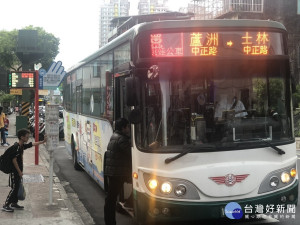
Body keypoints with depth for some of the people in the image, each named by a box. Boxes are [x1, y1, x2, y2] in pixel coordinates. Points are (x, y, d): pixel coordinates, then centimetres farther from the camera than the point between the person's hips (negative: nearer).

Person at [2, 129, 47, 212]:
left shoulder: (22, 146, 6)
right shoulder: (16, 147, -21)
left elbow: (33, 144, 18)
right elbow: (14, 160, -22)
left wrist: (43, 141, 15)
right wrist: (19, 171, -19)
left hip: (18, 171, 9)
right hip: (14, 171, -9)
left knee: (17, 187, 14)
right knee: (14, 188, -6)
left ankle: (14, 203, 24)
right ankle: (5, 205, 0)